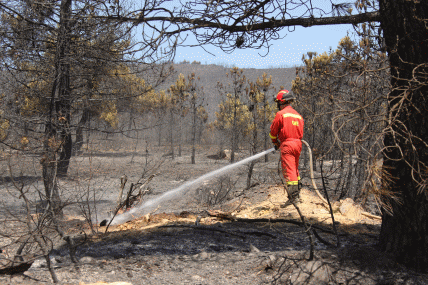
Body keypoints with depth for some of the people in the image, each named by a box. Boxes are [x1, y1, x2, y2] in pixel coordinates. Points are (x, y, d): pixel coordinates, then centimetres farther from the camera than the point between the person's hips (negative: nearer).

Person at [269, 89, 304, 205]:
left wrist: (275, 142, 19)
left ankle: (293, 196, -16)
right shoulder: (298, 115, 17)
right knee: (295, 170, 18)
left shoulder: (280, 114, -5)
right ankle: (297, 194, 23)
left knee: (289, 171, -10)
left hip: (287, 145, -8)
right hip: (298, 144, 8)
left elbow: (273, 131, 2)